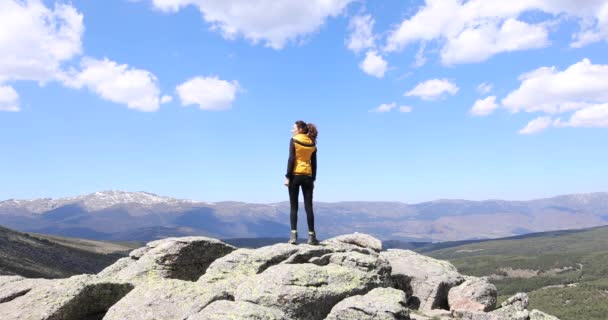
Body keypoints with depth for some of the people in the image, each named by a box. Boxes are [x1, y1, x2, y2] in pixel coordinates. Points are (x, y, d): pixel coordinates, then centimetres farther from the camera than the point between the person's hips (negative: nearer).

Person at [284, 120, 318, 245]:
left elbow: (291, 159, -10)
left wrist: (287, 176, -10)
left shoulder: (294, 141, -2)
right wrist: (313, 179, 13)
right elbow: (314, 164, 9)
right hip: (308, 176, 3)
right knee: (308, 207, 4)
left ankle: (293, 235, -7)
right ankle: (311, 236, 2)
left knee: (294, 206, 0)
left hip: (295, 175, -3)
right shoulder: (312, 143, 10)